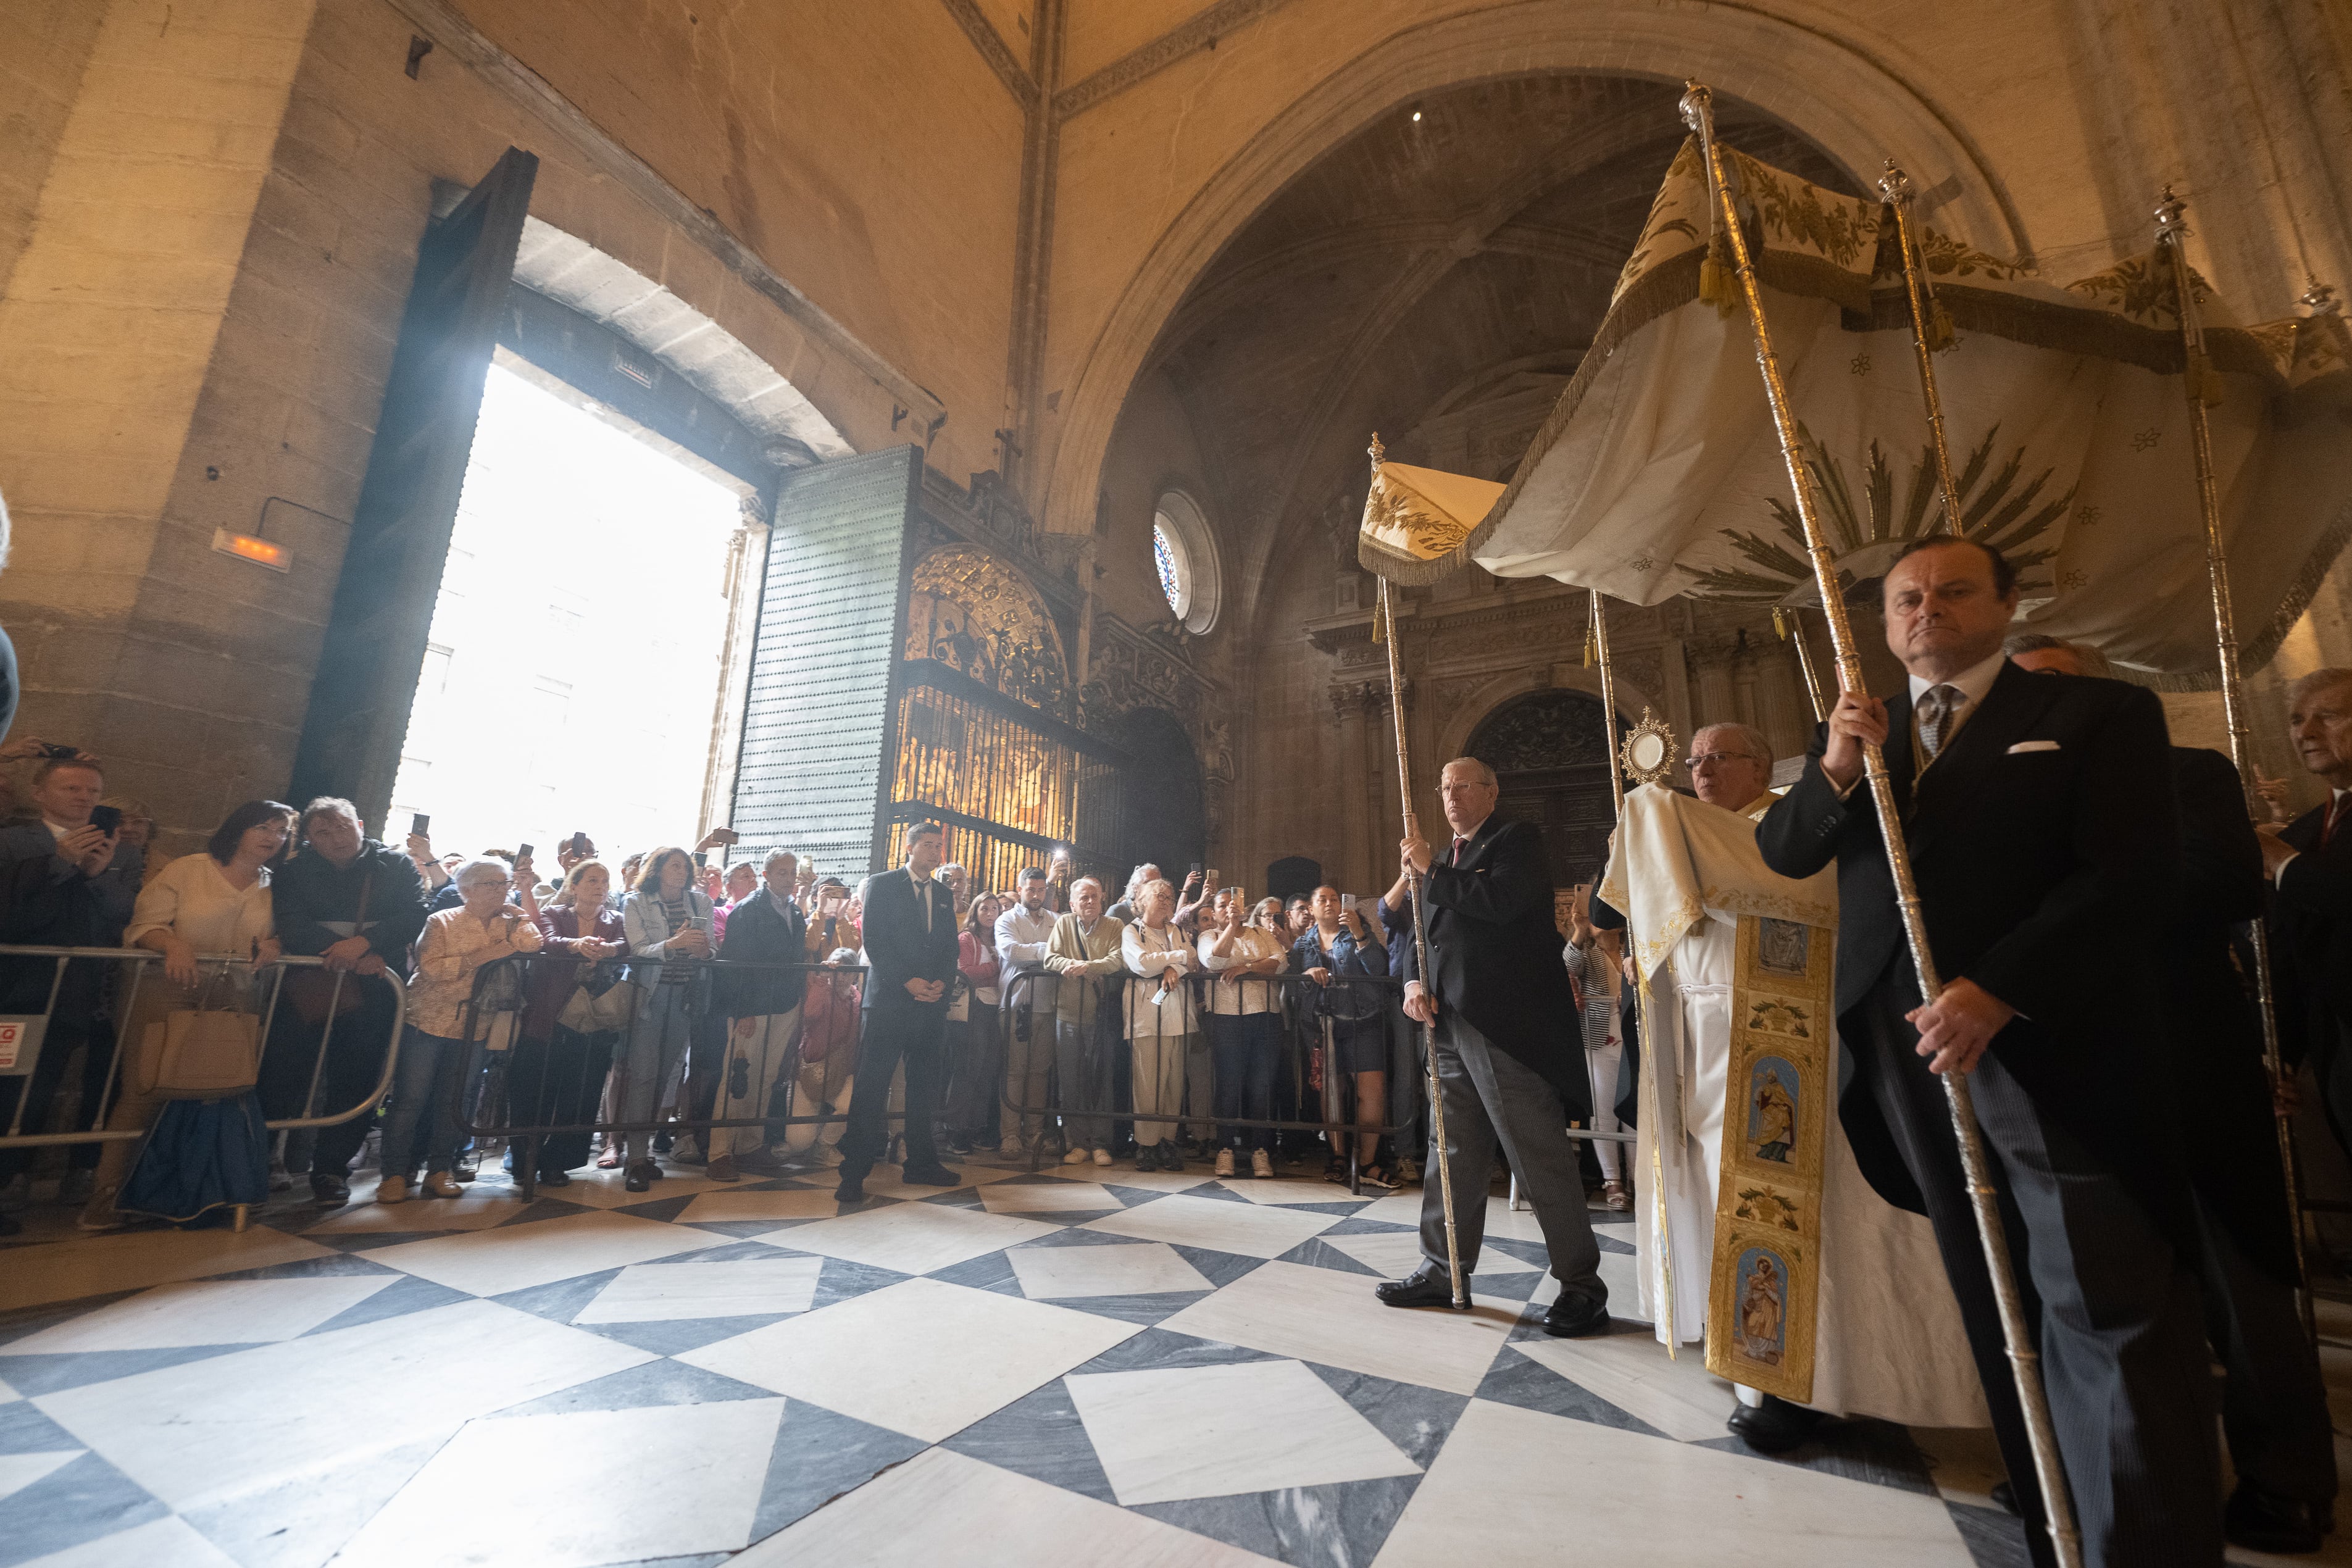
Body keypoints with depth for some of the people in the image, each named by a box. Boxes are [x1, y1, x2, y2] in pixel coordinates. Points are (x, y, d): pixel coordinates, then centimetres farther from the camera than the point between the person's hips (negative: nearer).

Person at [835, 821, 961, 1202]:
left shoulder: (944, 895, 17)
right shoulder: (882, 884, 2)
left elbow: (950, 946, 14)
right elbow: (874, 940, -7)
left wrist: (941, 982, -5)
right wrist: (908, 981, -14)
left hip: (932, 1002, 5)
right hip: (888, 999, -5)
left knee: (925, 1085, 10)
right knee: (872, 1087, -4)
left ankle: (921, 1163, 20)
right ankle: (854, 1173, 3)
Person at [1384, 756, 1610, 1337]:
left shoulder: (1517, 839, -2)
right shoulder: (1447, 858, 20)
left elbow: (1502, 901, -21)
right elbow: (1425, 934, 19)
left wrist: (1432, 871, -11)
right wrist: (1414, 981, 0)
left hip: (1509, 1027, -8)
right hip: (1452, 1027, 8)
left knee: (1541, 1159, 0)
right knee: (1454, 1157, 15)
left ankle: (1582, 1286, 14)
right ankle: (1442, 1272, 26)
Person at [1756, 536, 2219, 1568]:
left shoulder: (2098, 714, 3)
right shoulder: (1856, 733, 14)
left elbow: (2133, 872, -8)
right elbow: (1779, 854, 6)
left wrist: (1997, 992, -18)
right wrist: (1834, 772, -13)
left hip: (2053, 1045, -3)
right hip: (1908, 1047, 4)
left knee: (2108, 1306, -6)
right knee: (1995, 1304, 13)